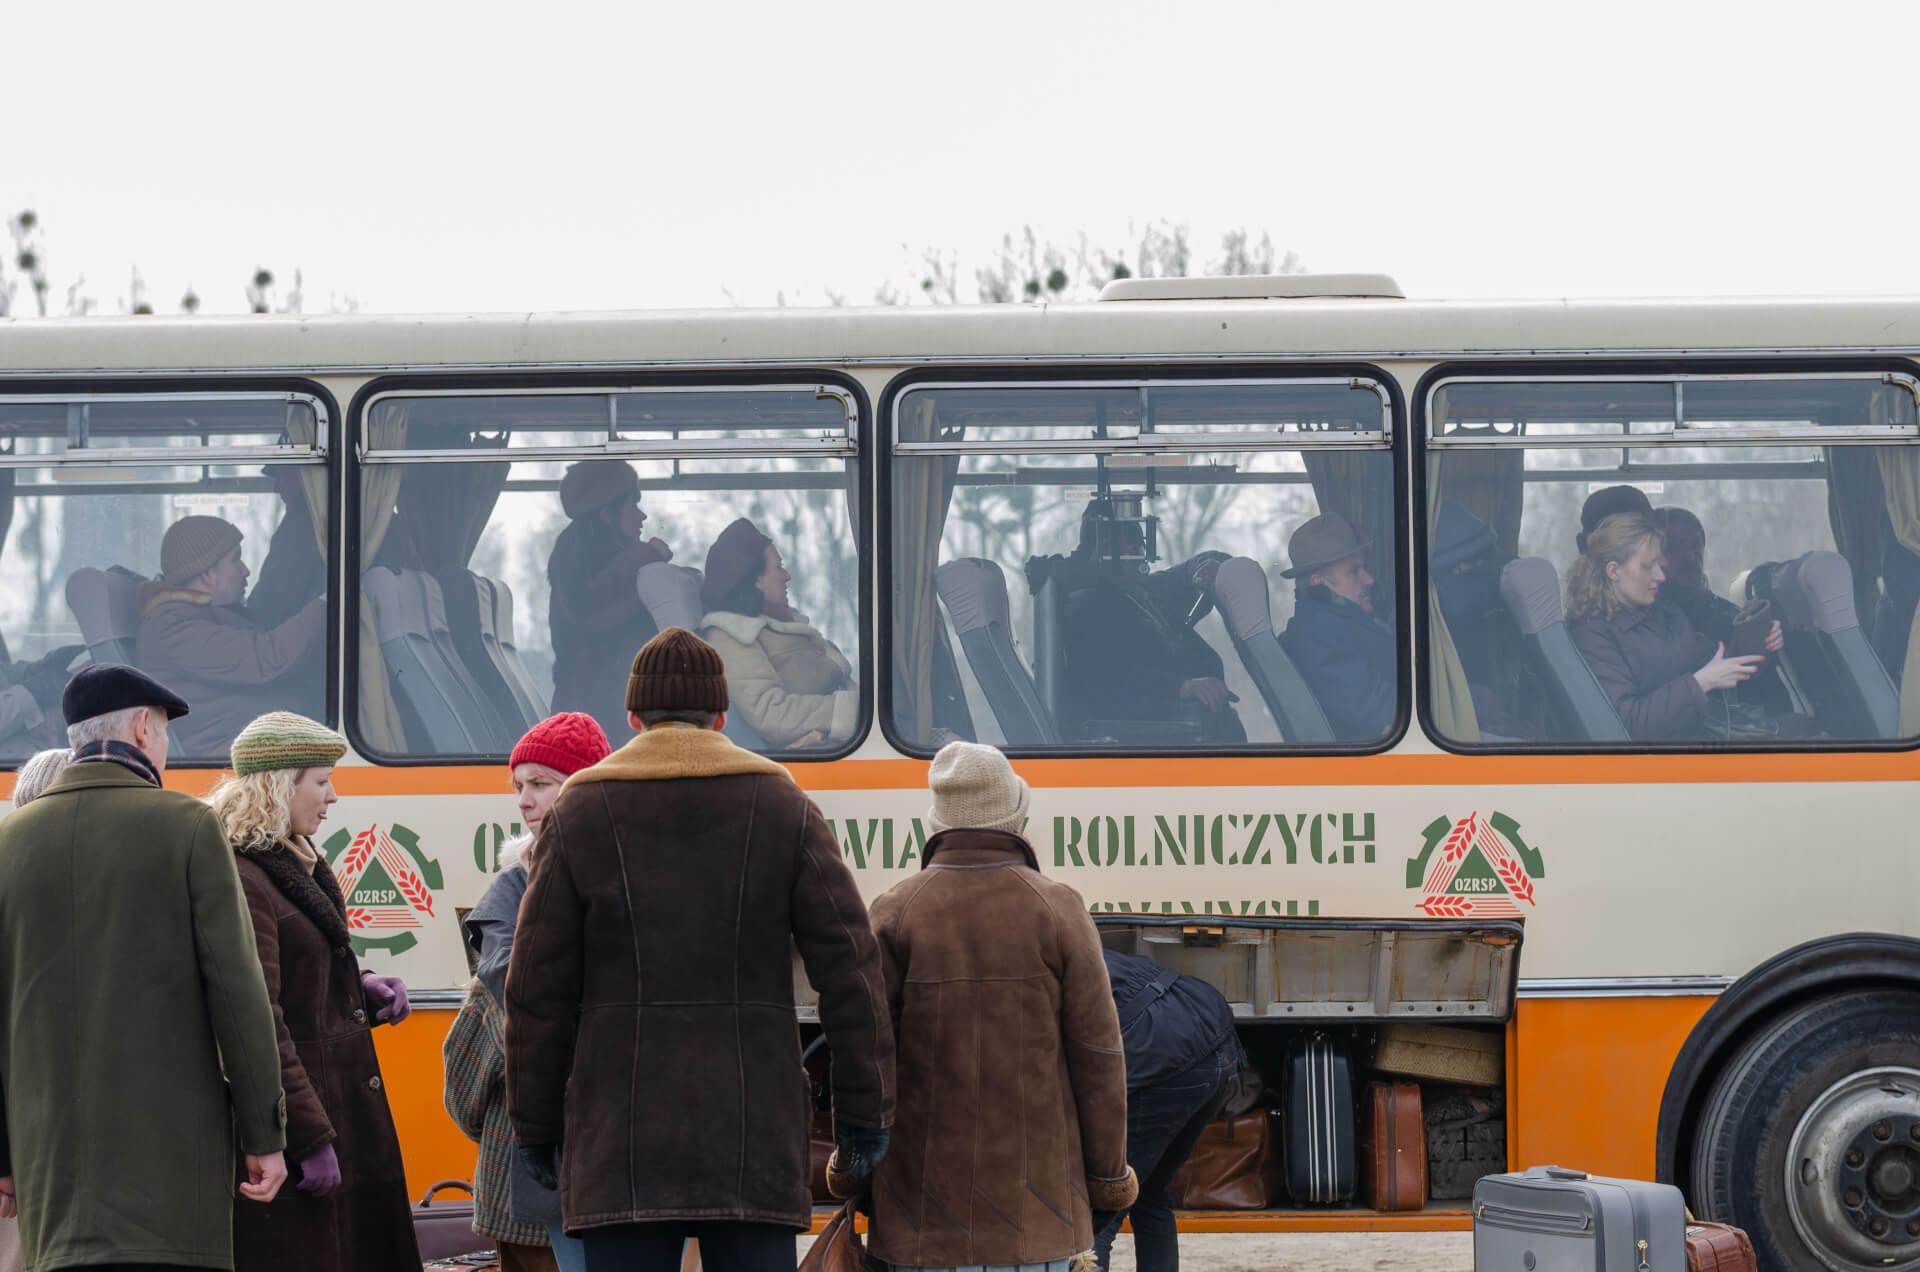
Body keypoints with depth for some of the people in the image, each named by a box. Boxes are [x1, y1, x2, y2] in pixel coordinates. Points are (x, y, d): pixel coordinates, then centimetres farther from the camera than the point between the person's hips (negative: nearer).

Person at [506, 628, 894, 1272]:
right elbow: (850, 971, 2)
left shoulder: (577, 815, 4)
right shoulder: (785, 809, 6)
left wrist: (535, 1125, 10)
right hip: (755, 1140, 1)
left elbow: (537, 990, 2)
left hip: (621, 1146, -1)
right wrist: (865, 1114, 7)